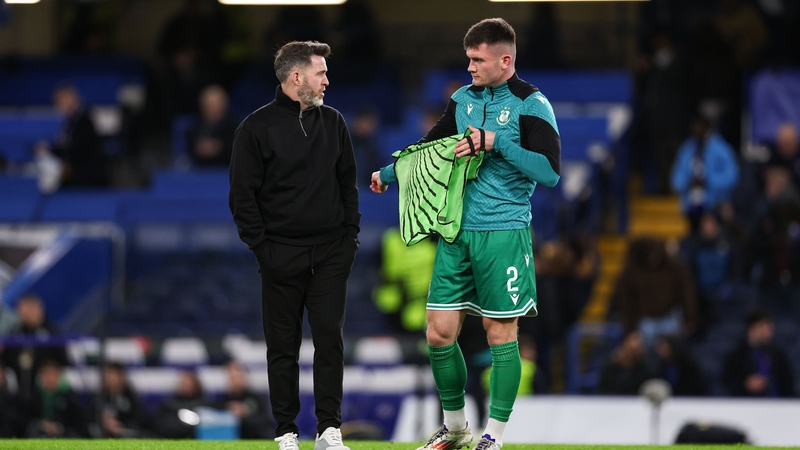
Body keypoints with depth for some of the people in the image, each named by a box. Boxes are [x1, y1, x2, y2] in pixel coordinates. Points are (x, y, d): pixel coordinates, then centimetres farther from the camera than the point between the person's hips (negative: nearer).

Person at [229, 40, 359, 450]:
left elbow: (348, 182, 16)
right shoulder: (257, 128, -4)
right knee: (283, 346, 3)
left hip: (330, 255, 3)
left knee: (330, 340, -3)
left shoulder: (333, 122, 9)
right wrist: (261, 246, -9)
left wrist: (350, 236, 7)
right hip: (281, 258, -3)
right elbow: (242, 194, -3)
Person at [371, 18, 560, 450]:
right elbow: (430, 148, 25)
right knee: (439, 332, 3)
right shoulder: (463, 99, 12)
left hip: (503, 232, -6)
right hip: (457, 232, 6)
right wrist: (388, 174, 15)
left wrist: (496, 142, -20)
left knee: (500, 334, 0)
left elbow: (550, 172, -15)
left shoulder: (531, 104, -7)